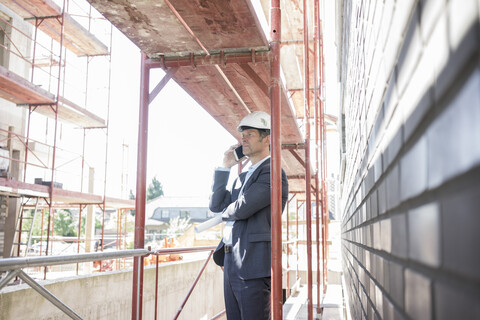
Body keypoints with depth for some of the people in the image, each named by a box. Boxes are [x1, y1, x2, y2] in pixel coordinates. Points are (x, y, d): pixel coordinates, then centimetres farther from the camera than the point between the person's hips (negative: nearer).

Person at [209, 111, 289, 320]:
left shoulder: (272, 173, -11)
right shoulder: (242, 177, 19)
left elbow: (241, 209, -20)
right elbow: (215, 204, 14)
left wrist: (225, 212, 3)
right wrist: (225, 168, 9)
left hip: (252, 265, -9)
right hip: (231, 263, 9)